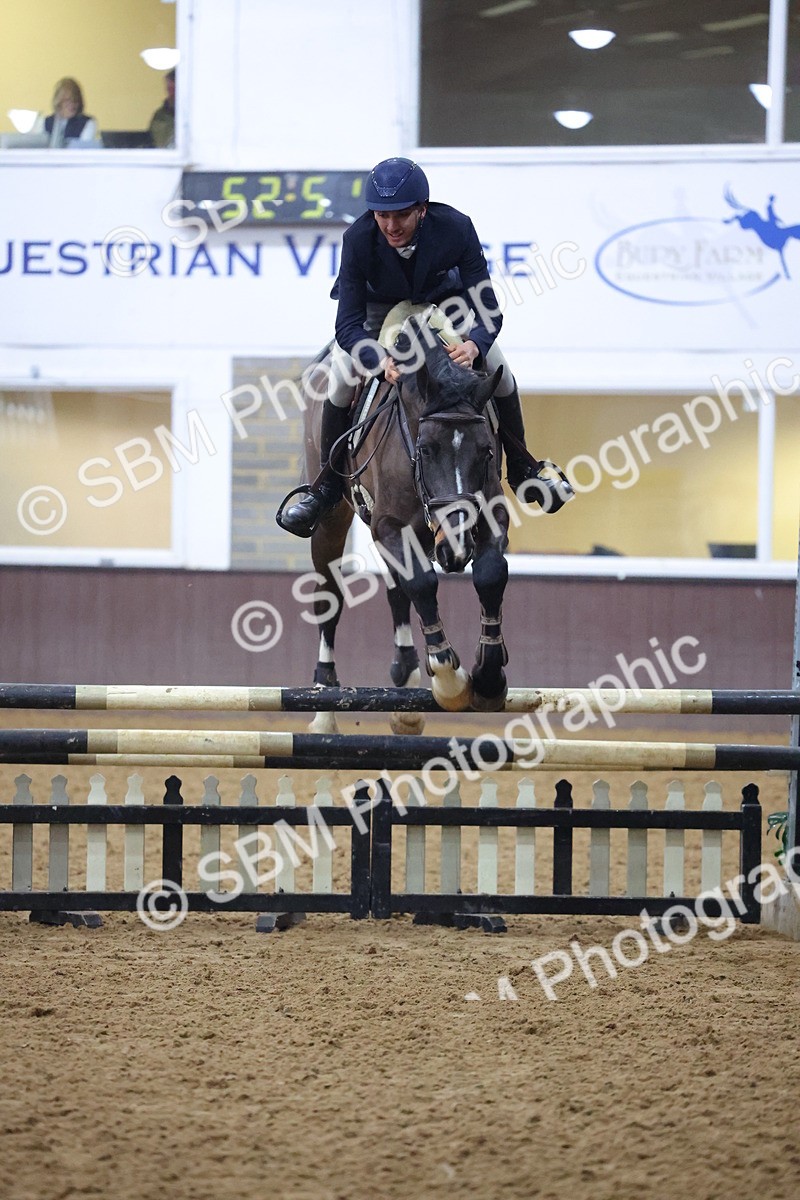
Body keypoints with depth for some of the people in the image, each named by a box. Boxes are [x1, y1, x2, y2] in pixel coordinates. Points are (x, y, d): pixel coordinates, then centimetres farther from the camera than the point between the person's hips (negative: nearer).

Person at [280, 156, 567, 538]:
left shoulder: (455, 227, -35)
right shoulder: (358, 239, -36)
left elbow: (488, 308, -29)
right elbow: (347, 324, -34)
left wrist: (473, 345, -52)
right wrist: (380, 360, -54)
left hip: (440, 296, 1)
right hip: (377, 306, -1)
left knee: (496, 364, -13)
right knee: (343, 374, -22)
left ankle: (521, 467, 10)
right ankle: (328, 484, -5)